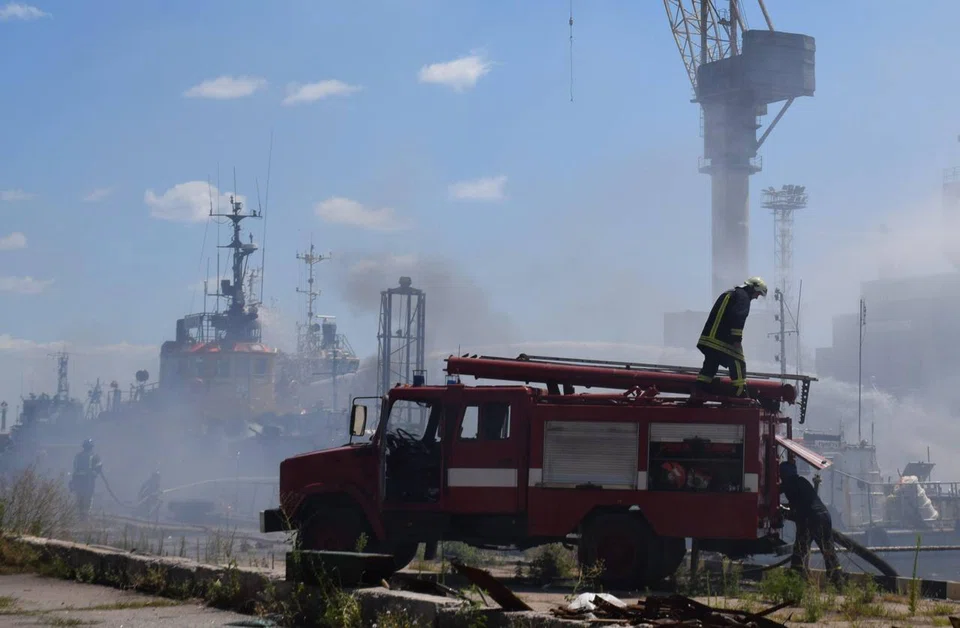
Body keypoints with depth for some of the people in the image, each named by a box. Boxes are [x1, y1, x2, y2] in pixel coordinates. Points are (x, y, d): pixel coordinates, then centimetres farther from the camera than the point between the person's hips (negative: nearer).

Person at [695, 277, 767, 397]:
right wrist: (737, 339, -22)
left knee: (710, 365, 12)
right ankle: (741, 394, -7)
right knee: (738, 364, -4)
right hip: (724, 341, -9)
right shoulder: (743, 297, -5)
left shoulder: (729, 293, 25)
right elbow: (738, 317, -20)